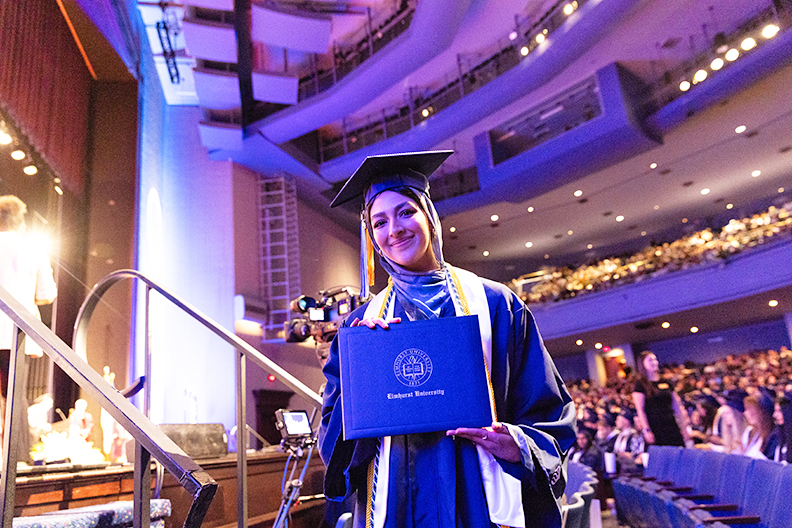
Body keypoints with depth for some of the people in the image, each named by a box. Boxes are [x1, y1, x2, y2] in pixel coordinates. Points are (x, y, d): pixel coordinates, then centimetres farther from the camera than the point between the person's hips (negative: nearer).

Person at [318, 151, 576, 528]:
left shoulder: (494, 303, 1)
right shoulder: (363, 323, 6)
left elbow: (549, 413, 3)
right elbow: (334, 432, 3)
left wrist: (519, 445, -17)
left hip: (481, 497, -1)